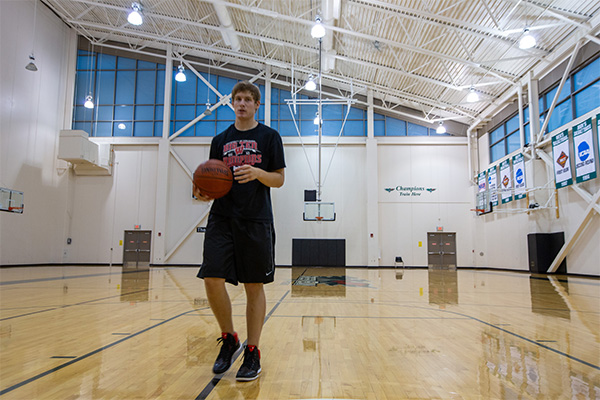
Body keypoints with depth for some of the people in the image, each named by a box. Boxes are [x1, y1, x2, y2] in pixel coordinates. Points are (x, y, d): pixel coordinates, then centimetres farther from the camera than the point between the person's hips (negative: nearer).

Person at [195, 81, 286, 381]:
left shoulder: (269, 136, 6)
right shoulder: (220, 139, 15)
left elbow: (279, 179, 2)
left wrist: (257, 172, -18)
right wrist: (204, 193, -4)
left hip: (256, 220, -3)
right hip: (222, 218, 3)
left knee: (254, 286, 2)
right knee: (212, 279, -7)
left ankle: (252, 353, 16)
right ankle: (228, 339, 18)